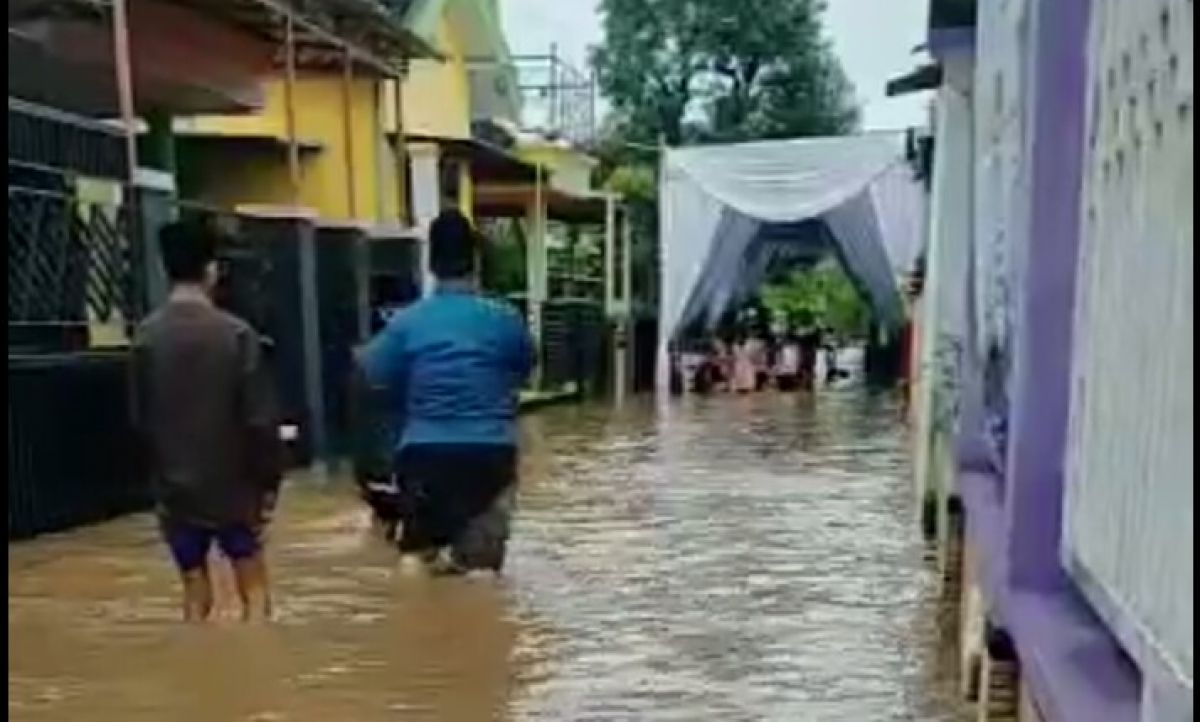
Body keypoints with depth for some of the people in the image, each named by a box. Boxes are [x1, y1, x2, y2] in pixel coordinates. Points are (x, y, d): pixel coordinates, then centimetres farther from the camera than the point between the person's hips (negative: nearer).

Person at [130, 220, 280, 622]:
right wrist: (268, 480, -2)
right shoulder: (236, 333, -12)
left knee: (196, 598, 12)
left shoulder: (146, 337, -3)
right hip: (233, 484, -3)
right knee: (254, 590, 11)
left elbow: (140, 419, 4)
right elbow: (259, 418, -12)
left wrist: (161, 472, 16)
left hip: (175, 488, 3)